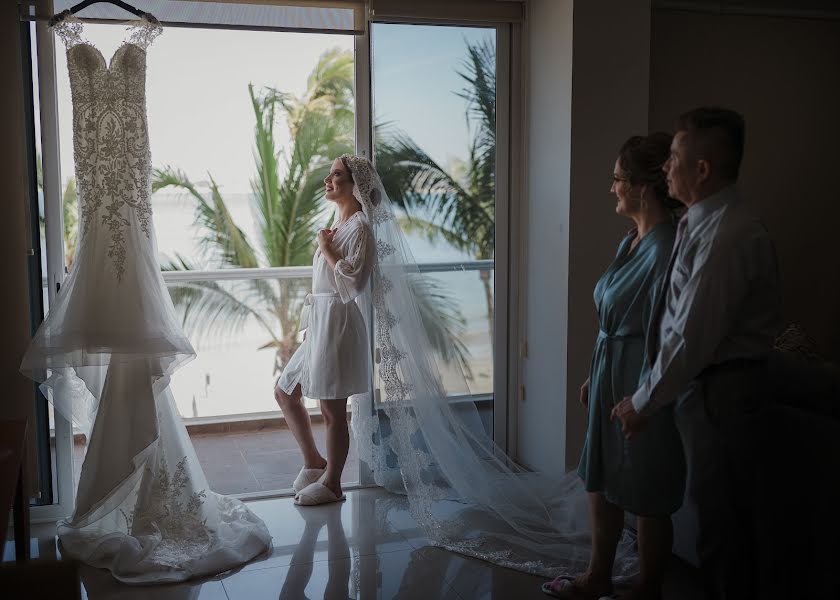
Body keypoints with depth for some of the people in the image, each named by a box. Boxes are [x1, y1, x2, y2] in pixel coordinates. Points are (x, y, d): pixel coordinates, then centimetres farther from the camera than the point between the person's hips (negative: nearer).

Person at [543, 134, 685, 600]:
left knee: (647, 499, 8)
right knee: (599, 479, 20)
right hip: (610, 375, 9)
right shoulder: (631, 242, 8)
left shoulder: (666, 249, -20)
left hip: (642, 387, -9)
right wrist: (594, 377, 17)